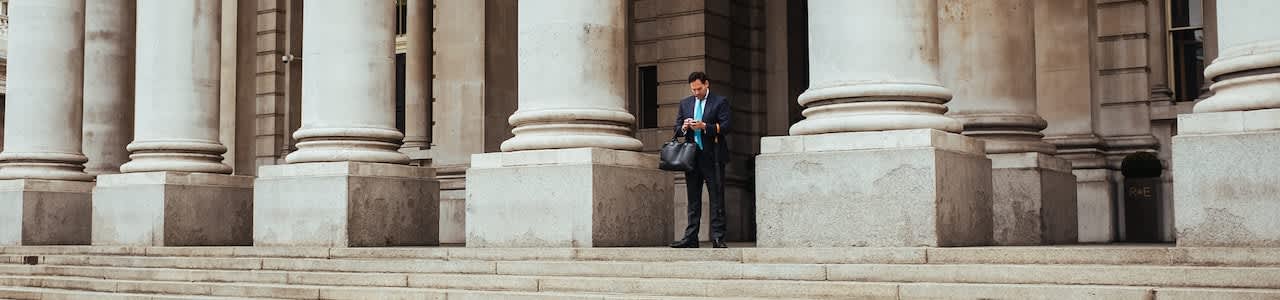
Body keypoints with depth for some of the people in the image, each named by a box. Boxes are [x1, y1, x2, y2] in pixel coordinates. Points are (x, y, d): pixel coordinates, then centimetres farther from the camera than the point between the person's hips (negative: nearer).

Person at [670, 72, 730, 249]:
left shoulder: (720, 102, 2)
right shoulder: (685, 103, 16)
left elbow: (725, 127, -7)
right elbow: (677, 129, 15)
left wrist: (704, 126, -18)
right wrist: (684, 128, -8)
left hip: (712, 157, -4)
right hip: (692, 157, 4)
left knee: (717, 199, -3)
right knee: (693, 199, 7)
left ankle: (718, 238, -2)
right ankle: (691, 238, 8)